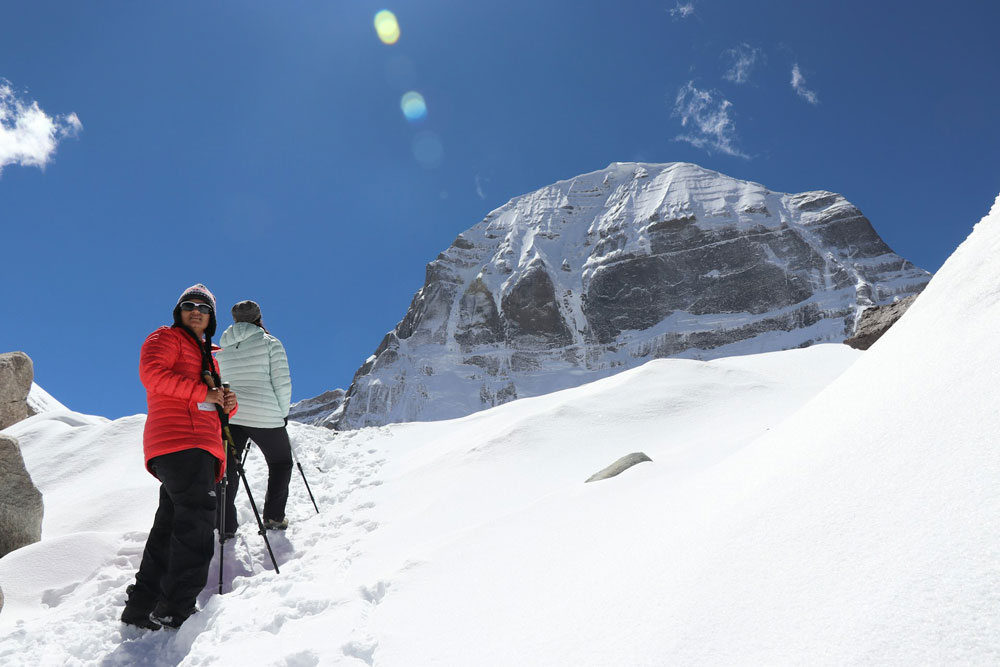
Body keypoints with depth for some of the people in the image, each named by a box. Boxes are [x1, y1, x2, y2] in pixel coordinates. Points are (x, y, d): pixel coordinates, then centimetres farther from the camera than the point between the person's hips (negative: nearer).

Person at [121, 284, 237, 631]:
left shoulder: (209, 358, 32)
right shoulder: (167, 337, 8)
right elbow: (151, 372, -12)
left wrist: (228, 403, 9)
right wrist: (203, 393, -13)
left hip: (202, 447, 9)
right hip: (180, 440, -9)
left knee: (172, 524, 7)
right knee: (197, 518, -18)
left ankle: (143, 605, 12)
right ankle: (176, 611, -20)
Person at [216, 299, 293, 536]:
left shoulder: (222, 349, 14)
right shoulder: (270, 342, -1)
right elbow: (282, 382, -6)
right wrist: (283, 412, 5)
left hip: (229, 416, 4)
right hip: (265, 416, -3)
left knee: (227, 470, 10)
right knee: (281, 463, 17)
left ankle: (225, 525, 4)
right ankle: (273, 516, 13)